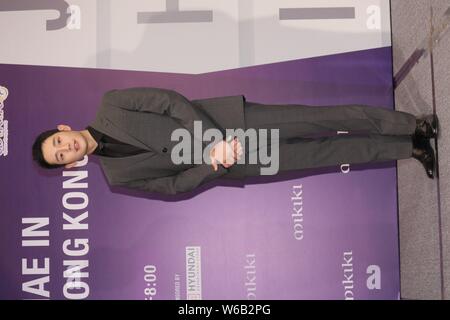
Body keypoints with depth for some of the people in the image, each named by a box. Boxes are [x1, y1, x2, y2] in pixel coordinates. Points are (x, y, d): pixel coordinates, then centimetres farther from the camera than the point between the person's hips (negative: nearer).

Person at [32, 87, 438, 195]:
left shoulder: (109, 107, -4)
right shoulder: (116, 175, 1)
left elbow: (169, 100, -10)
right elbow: (174, 184, -1)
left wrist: (213, 139, -23)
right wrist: (213, 164, -20)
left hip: (225, 122, 0)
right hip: (227, 164, 1)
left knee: (318, 119, -5)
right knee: (323, 154, -1)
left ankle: (414, 126, 11)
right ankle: (408, 148, 13)